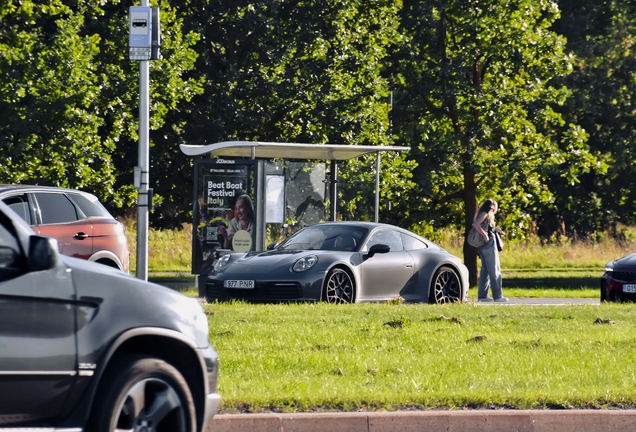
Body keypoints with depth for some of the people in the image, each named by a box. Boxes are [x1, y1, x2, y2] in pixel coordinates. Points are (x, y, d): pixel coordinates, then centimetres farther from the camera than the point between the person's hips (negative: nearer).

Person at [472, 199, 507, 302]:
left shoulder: (485, 214, 19)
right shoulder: (485, 214, -7)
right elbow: (476, 224, -24)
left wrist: (494, 230, 9)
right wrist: (485, 235, -21)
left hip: (483, 247, 9)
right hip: (489, 243, -9)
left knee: (485, 270, 11)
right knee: (495, 271, -6)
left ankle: (482, 295, 11)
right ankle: (497, 296, -6)